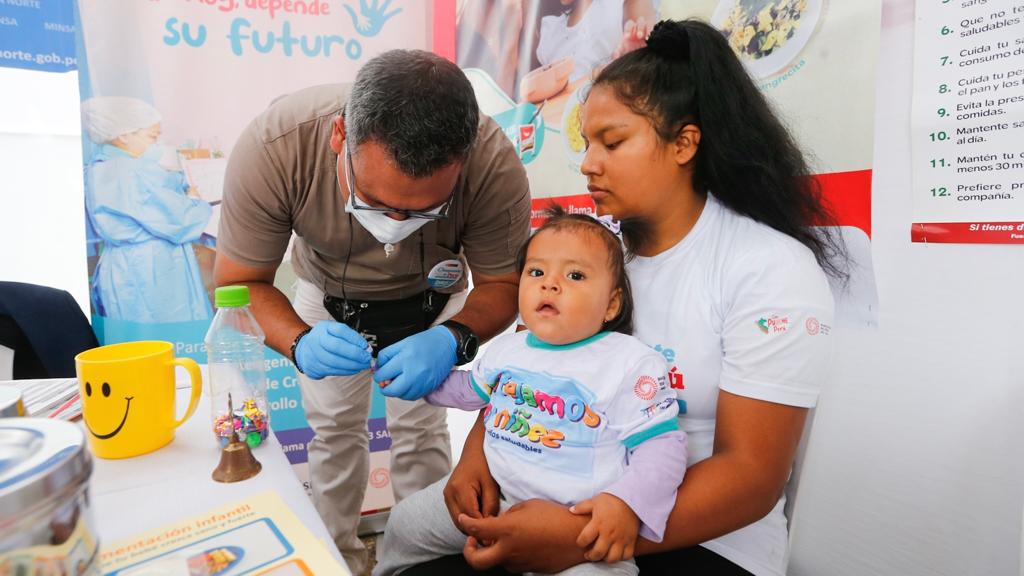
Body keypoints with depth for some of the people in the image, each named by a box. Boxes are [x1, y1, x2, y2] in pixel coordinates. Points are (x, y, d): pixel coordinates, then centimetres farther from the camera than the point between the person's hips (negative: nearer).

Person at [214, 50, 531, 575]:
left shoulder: (494, 163, -38)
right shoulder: (272, 147, -38)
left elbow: (503, 285, -23)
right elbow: (237, 282, -25)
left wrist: (454, 339, -43)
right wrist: (299, 342, -44)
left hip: (430, 298, 0)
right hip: (326, 297, 1)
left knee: (421, 431, 2)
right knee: (334, 430, 9)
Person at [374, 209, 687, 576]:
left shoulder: (633, 364, -15)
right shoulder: (507, 349, 5)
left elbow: (662, 445, -15)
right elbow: (471, 390, 24)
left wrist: (628, 504, -29)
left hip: (582, 523, -5)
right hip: (491, 497, 6)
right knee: (405, 522, 15)